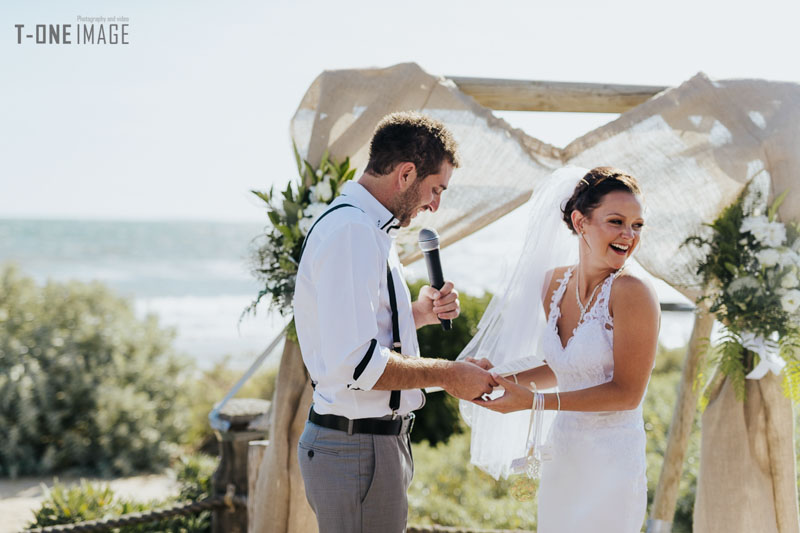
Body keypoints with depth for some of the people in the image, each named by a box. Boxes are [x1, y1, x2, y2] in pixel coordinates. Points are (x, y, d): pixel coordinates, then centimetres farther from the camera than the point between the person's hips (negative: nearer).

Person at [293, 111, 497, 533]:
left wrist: (417, 314, 12)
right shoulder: (351, 231, -19)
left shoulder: (365, 228, 15)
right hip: (360, 450, -11)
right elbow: (356, 363, -27)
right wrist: (447, 375, -16)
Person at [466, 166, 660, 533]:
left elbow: (626, 392, -16)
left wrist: (535, 401, -19)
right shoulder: (554, 283, 5)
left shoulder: (632, 293, -16)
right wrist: (501, 379, 2)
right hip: (560, 457, 6)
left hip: (610, 461, -6)